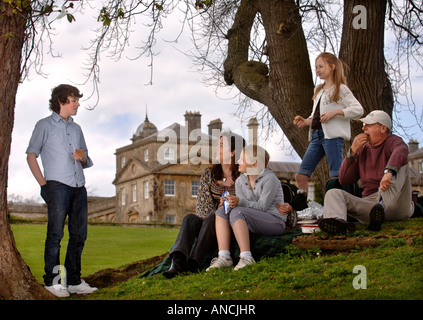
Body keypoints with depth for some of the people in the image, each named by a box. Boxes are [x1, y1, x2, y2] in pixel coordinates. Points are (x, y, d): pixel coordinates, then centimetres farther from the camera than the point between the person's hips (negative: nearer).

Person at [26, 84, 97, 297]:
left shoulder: (76, 128, 22)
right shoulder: (45, 125, 6)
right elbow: (31, 154, 2)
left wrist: (82, 158, 1)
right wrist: (43, 183, -7)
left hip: (78, 187, 6)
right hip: (57, 185, -6)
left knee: (79, 235, 3)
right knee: (55, 234, -7)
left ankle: (74, 281, 9)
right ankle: (52, 280, -1)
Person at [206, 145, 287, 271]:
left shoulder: (270, 179, -11)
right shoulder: (240, 181, 10)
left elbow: (262, 206, -18)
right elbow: (243, 204, 1)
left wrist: (240, 202, -30)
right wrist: (233, 203, -23)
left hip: (275, 221, -7)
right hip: (254, 223, 7)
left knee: (237, 212, -29)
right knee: (221, 211, -9)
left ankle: (246, 258, -38)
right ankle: (224, 257, -24)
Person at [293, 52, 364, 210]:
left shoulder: (340, 89, 0)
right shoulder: (319, 90, 23)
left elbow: (358, 110, -8)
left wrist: (335, 112, -16)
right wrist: (305, 121, 8)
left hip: (332, 136, -8)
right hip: (316, 135, 8)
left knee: (336, 177, -10)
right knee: (301, 175, 2)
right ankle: (300, 207, 5)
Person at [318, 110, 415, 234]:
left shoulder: (393, 141, 4)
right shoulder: (363, 150, 21)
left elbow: (401, 151, -24)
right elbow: (344, 180, 13)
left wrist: (388, 172, -45)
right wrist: (353, 151, 3)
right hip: (369, 201, 5)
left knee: (400, 164, -24)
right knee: (333, 193, -10)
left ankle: (383, 205, -48)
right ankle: (338, 220, -45)